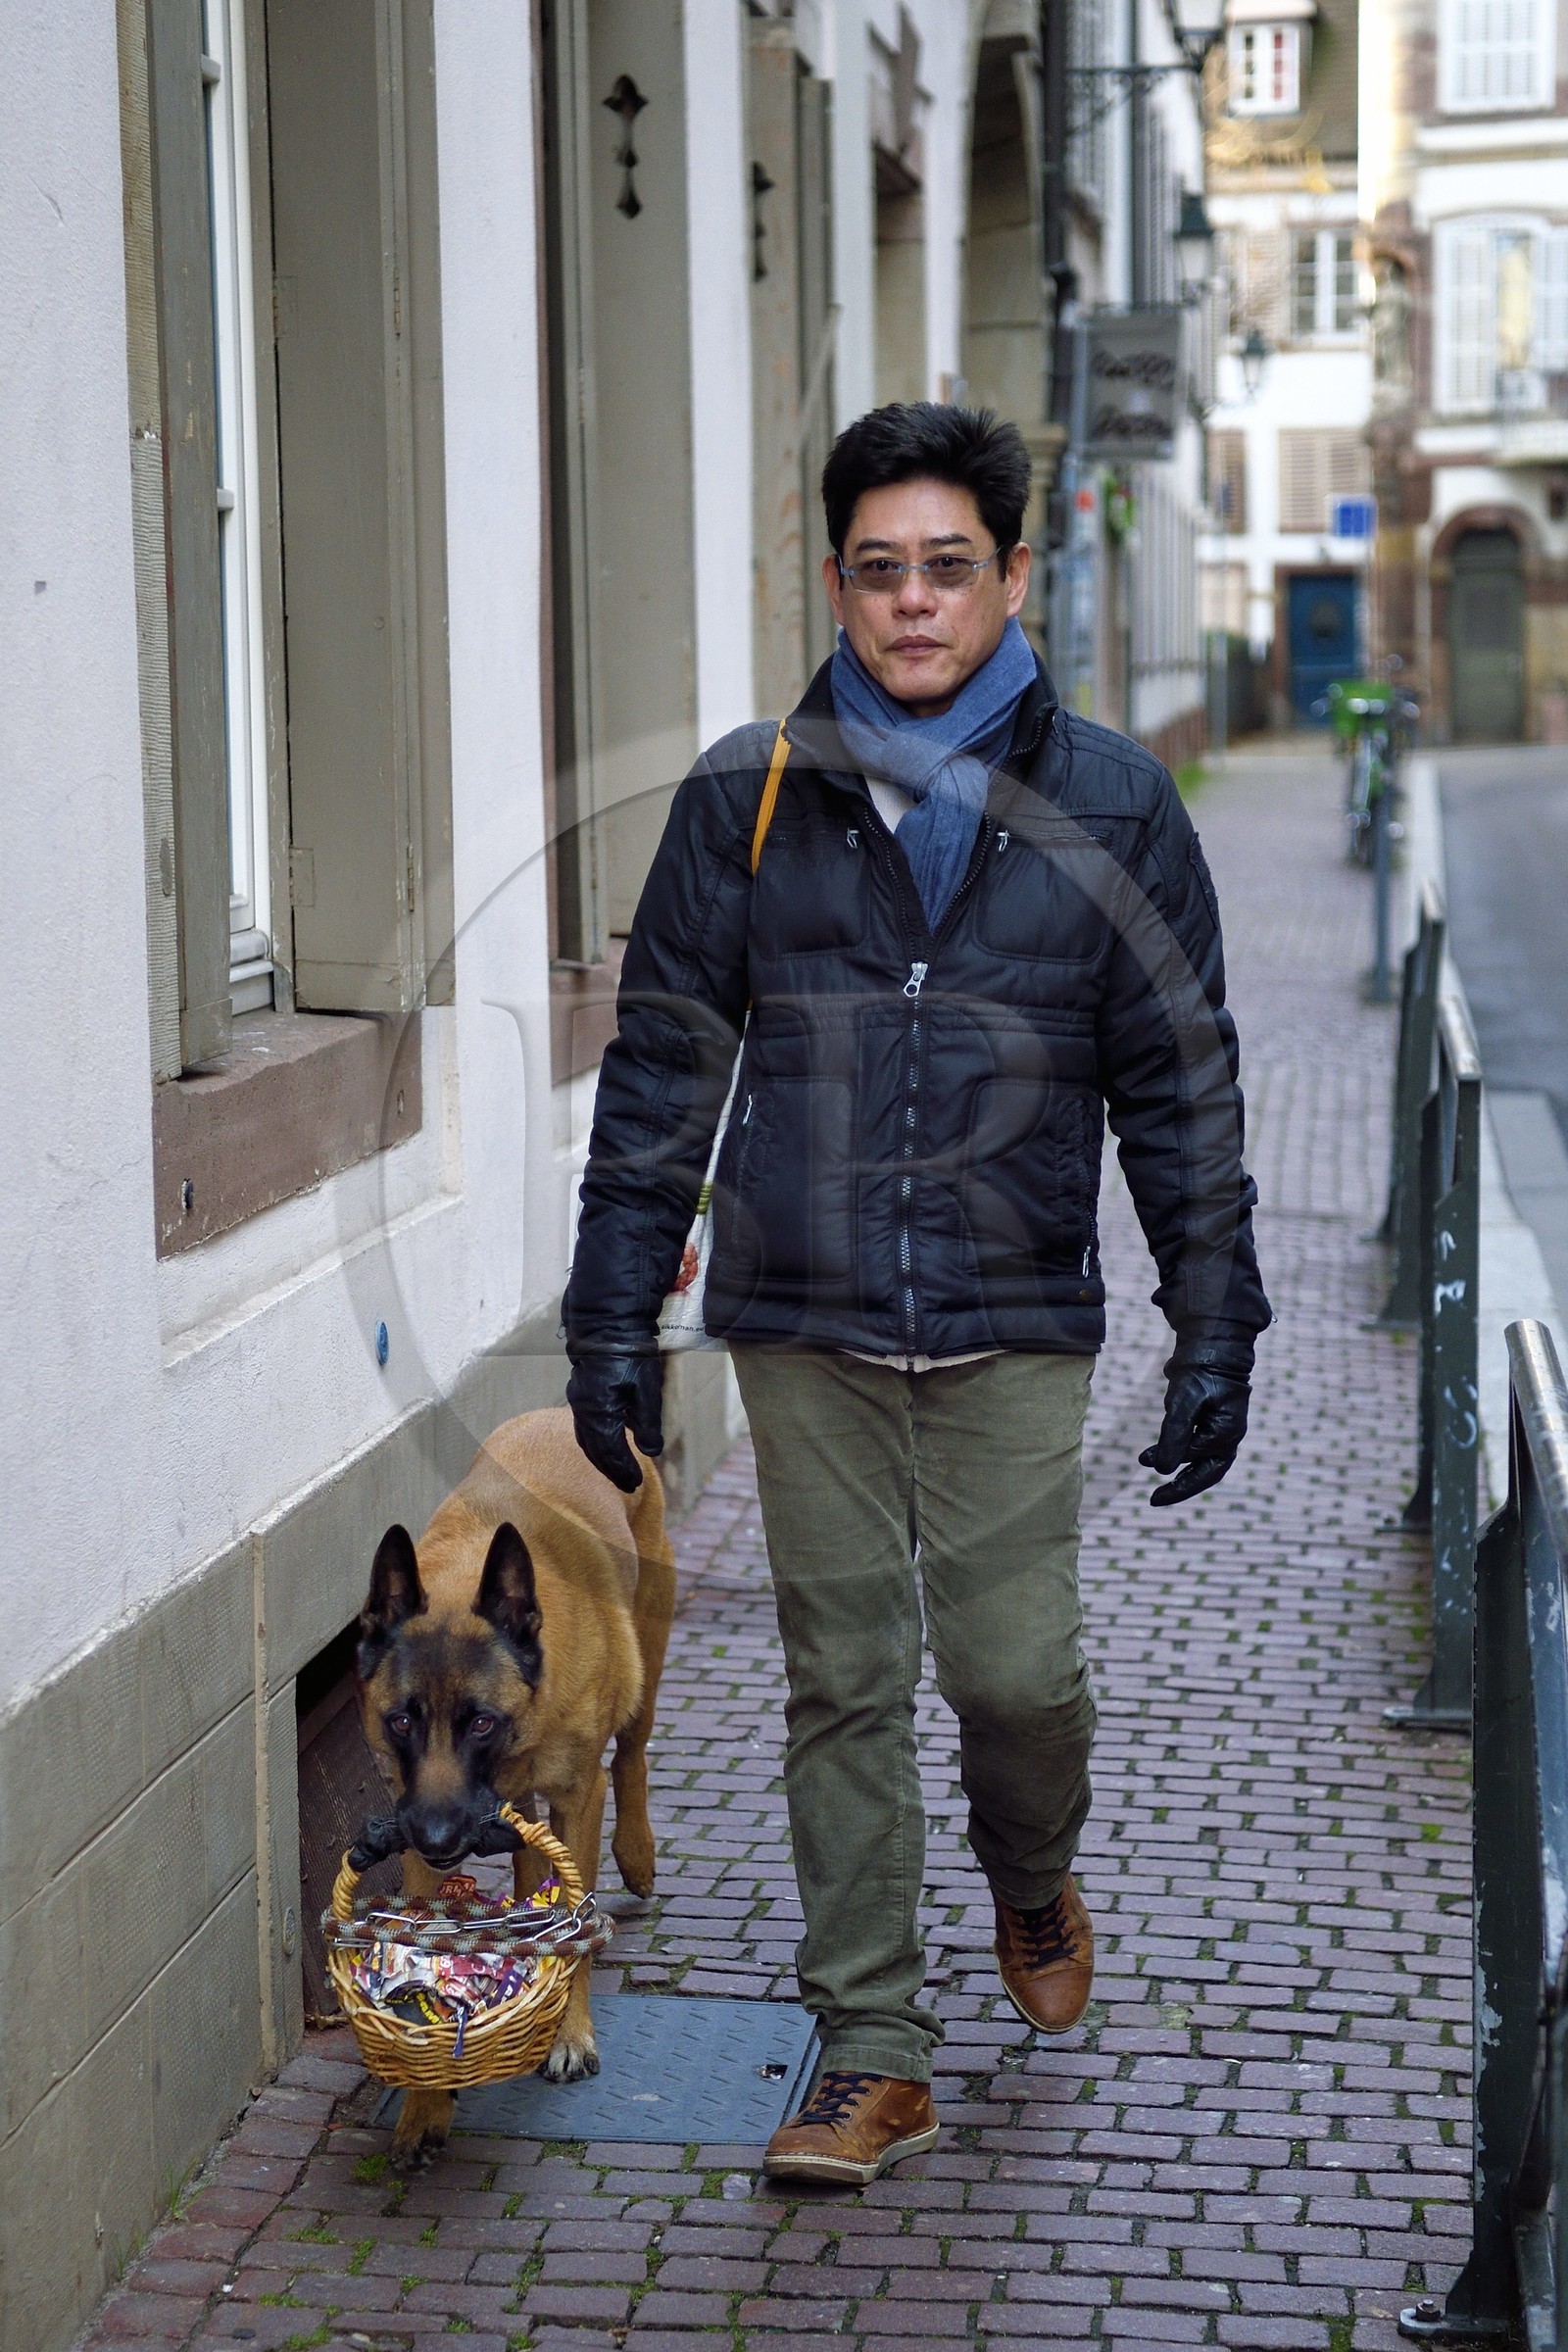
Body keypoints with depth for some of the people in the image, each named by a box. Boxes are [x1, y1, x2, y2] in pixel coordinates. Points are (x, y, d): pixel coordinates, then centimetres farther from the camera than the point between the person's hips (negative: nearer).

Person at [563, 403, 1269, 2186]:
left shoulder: (1110, 805, 2)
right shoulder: (746, 800, 2)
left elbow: (1180, 1086, 5)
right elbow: (659, 1071, 5)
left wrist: (1214, 1334, 3)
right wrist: (613, 1318, 3)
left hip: (1016, 1326, -1)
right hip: (804, 1323, 1)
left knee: (1017, 1671, -2)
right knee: (843, 1684, 5)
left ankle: (1034, 1886, 33)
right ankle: (872, 2053, 18)